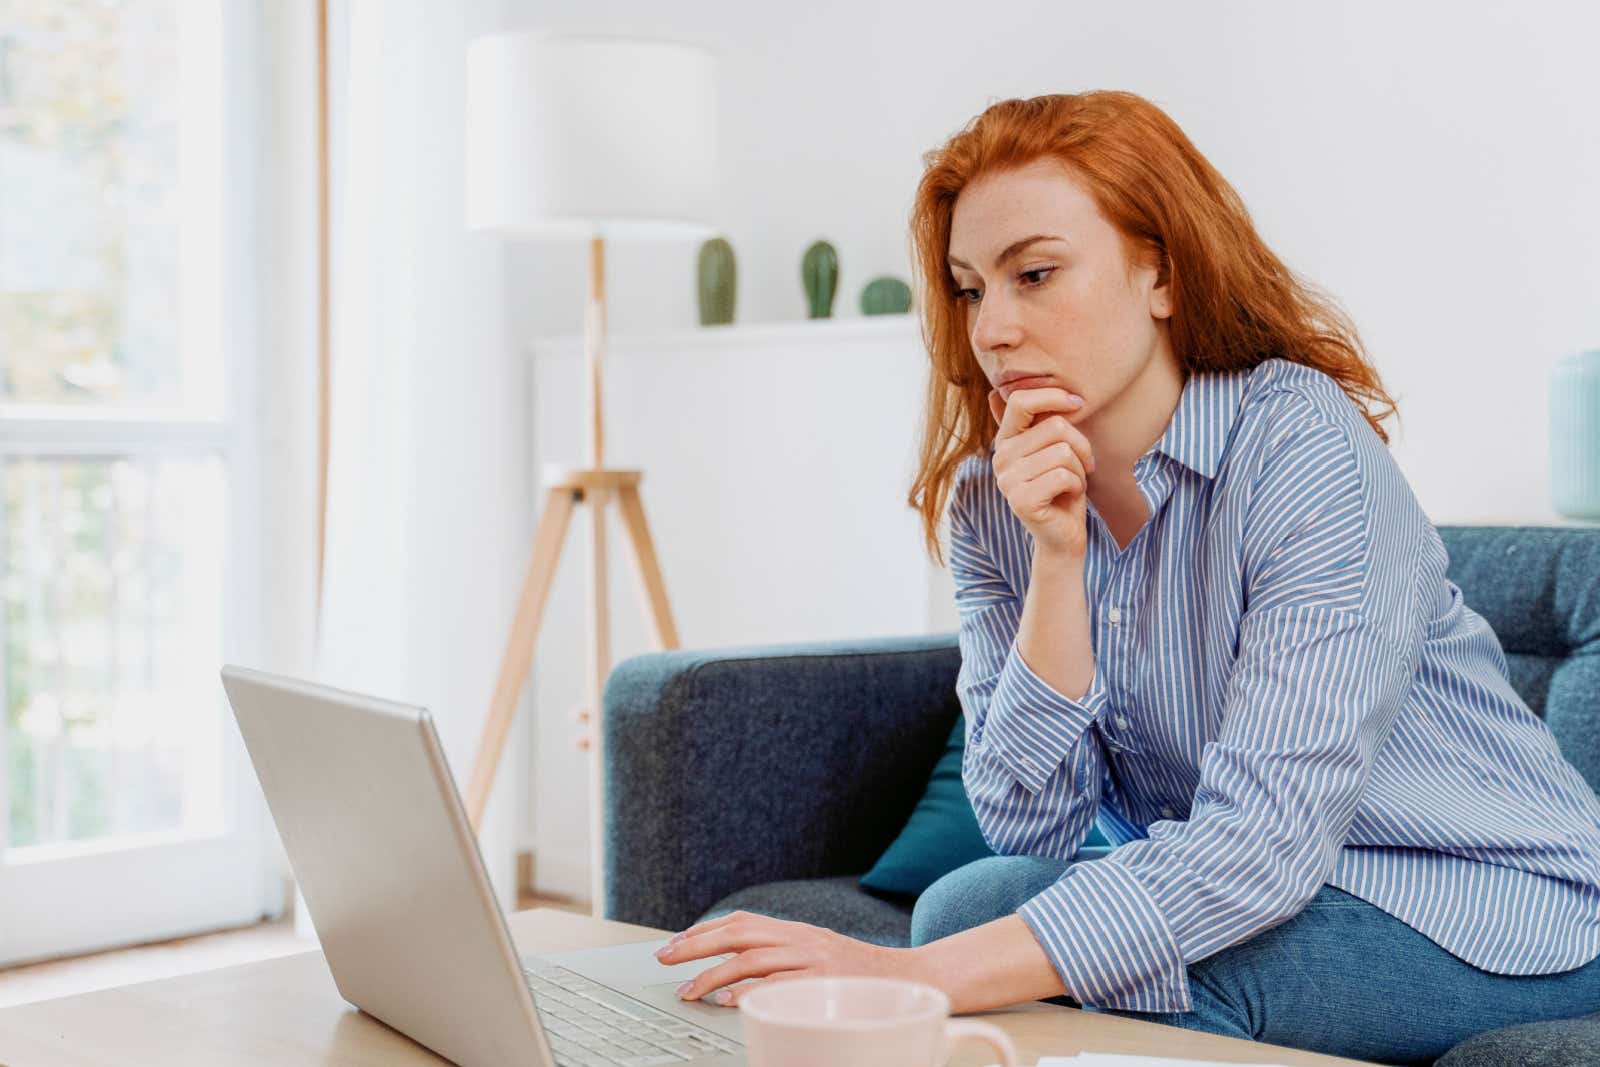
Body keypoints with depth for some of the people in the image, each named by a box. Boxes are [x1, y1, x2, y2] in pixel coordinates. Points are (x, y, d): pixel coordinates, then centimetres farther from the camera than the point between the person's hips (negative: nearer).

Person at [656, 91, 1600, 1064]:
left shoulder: (1303, 447, -23)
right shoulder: (992, 498, -4)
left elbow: (1266, 836, -33)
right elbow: (1032, 827, -9)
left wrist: (922, 976, -43)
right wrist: (1056, 560, -23)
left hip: (1494, 910, -5)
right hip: (1229, 890, 5)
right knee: (967, 902, -23)